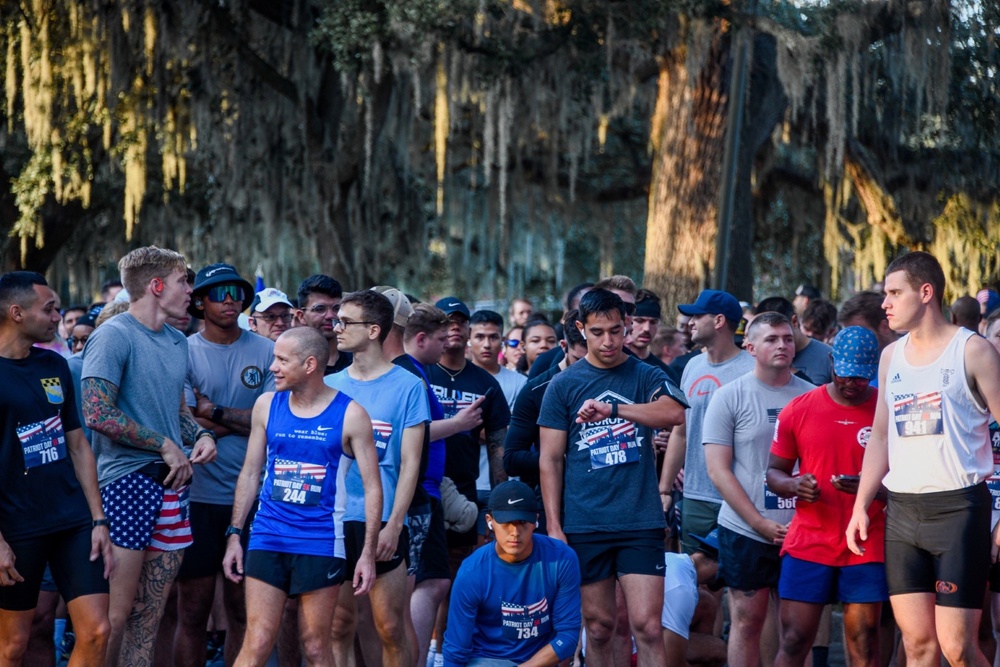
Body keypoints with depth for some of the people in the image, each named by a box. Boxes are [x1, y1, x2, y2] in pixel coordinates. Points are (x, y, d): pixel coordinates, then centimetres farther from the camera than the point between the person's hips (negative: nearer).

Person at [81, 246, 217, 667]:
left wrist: (200, 435, 4)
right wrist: (166, 446, -13)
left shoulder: (177, 342, 16)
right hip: (127, 478, -8)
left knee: (149, 614, 9)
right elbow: (97, 414, -17)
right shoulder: (115, 335, -9)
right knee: (116, 614, -8)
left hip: (171, 482, 8)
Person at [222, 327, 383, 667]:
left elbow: (372, 487, -3)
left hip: (320, 545, -2)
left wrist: (368, 553, -8)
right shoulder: (267, 406, 5)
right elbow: (250, 473, 12)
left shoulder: (350, 415, -5)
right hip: (267, 540, 2)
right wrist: (234, 535, 7)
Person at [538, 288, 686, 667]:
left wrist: (612, 409, -28)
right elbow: (550, 459, 5)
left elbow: (674, 413, -17)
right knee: (599, 627, 7)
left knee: (647, 626, -7)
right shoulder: (564, 384, 5)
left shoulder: (646, 377, 5)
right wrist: (554, 526, -2)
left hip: (640, 522, -1)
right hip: (585, 525, 1)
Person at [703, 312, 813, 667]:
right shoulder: (730, 397, -1)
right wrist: (760, 524, -10)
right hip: (745, 531, -2)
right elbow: (718, 469, -4)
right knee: (747, 621, 2)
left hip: (800, 531, 2)